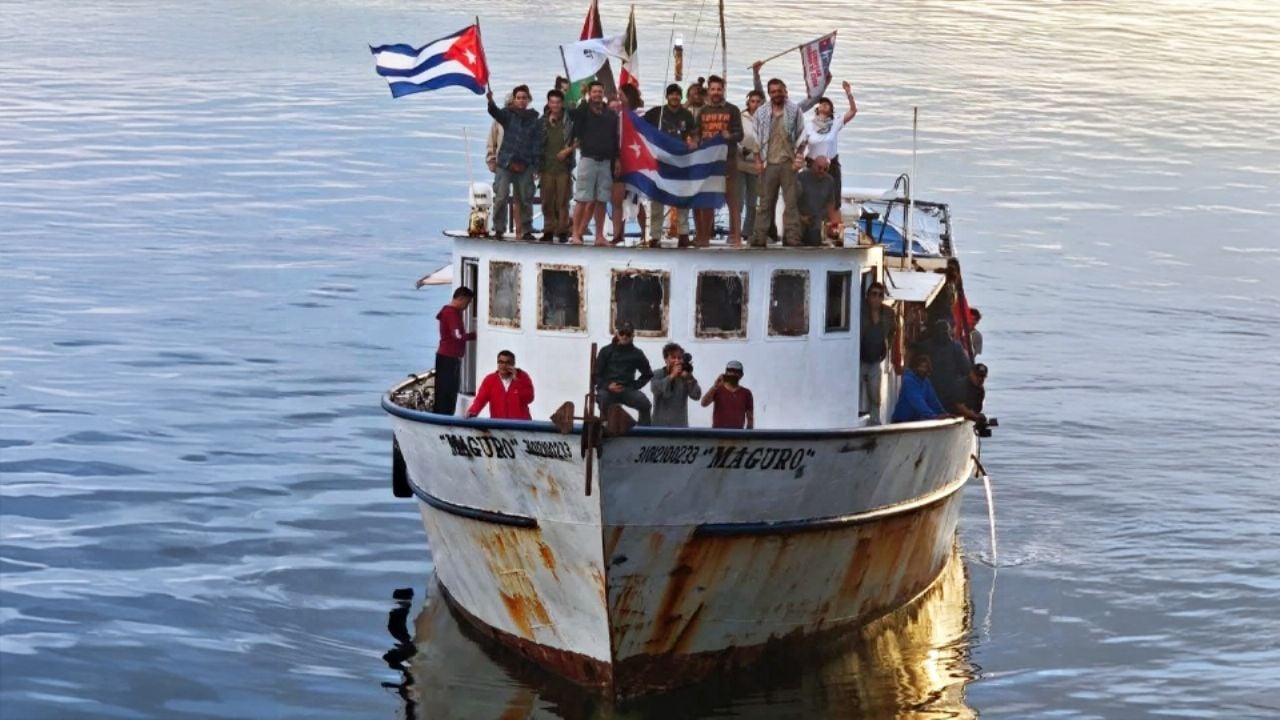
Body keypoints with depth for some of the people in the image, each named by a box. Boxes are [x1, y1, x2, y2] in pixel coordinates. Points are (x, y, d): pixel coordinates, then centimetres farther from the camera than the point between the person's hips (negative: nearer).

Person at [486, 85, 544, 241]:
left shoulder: (534, 119, 8)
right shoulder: (508, 114, 2)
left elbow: (537, 143, 5)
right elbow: (496, 112, -19)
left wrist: (534, 163, -4)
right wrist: (491, 102, -41)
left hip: (525, 165, 2)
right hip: (506, 163, -2)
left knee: (526, 199, 7)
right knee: (501, 197, -8)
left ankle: (526, 230, 15)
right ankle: (498, 229, -2)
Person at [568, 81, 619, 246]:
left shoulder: (611, 115, 10)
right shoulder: (584, 110, 4)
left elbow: (615, 139, 12)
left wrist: (617, 160, 7)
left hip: (606, 161, 3)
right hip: (588, 159, -3)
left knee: (601, 200, 3)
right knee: (583, 199, -5)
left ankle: (599, 236, 8)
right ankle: (576, 234, -3)